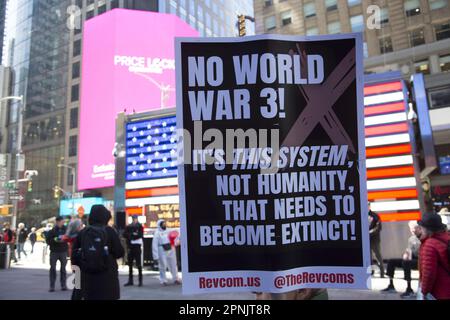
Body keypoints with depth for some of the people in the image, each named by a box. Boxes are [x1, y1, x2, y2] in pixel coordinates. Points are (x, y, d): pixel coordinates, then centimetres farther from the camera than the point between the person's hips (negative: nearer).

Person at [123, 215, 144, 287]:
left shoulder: (139, 226, -1)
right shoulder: (128, 226, 11)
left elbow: (140, 235, -13)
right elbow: (124, 234, 2)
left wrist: (130, 235, -11)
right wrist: (133, 234, -12)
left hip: (137, 246, -5)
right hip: (130, 246, 5)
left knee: (138, 264, -4)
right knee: (130, 263, 12)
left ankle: (140, 280, 2)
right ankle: (130, 280, 22)